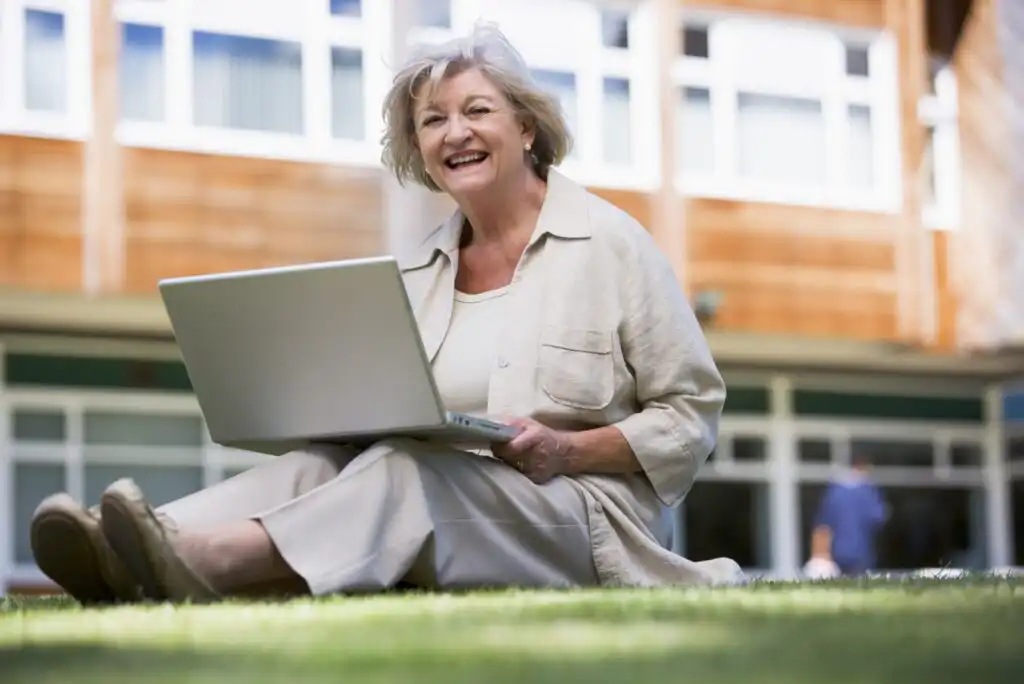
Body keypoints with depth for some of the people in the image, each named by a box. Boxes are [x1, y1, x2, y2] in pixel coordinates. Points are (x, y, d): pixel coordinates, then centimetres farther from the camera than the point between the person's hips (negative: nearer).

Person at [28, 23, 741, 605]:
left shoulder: (611, 242, 4)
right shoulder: (415, 271, 17)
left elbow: (691, 416, 2)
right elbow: (390, 423, 17)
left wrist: (567, 449, -13)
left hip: (585, 517, -5)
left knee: (409, 473, -34)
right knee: (324, 463, -26)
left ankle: (211, 560, -59)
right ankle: (139, 553, -52)